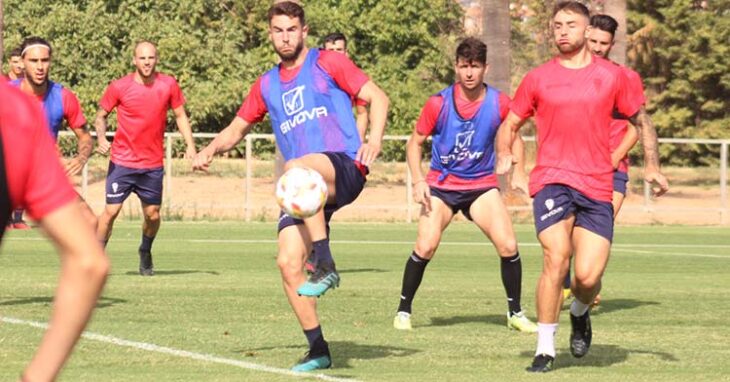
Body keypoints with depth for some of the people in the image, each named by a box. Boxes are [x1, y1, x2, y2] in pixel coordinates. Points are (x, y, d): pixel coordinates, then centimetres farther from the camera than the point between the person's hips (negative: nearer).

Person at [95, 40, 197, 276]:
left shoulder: (168, 85, -1)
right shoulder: (119, 87, -6)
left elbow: (180, 116, 10)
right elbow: (101, 116, 6)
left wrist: (190, 146, -1)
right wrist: (101, 139, -13)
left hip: (153, 164, 2)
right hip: (122, 162, -2)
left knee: (153, 215, 7)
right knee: (111, 211, -9)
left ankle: (145, 252, 34)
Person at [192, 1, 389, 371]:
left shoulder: (327, 63, 5)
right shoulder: (267, 85, 20)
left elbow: (377, 97, 2)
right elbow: (237, 128, 30)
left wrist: (374, 139, -16)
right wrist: (210, 150, 9)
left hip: (344, 168, -6)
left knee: (298, 169, -39)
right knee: (288, 262, -9)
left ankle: (326, 266, -37)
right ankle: (317, 349, 3)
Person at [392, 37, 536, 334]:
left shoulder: (499, 103, -8)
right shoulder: (439, 103, -11)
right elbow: (415, 143, 0)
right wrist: (418, 181, -12)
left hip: (482, 184, 1)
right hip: (441, 184, -1)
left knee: (508, 246, -13)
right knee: (425, 247, -15)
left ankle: (515, 312, 6)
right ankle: (403, 311, 4)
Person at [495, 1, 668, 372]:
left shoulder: (612, 76, 8)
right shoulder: (538, 78, 7)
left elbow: (641, 121, 18)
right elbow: (510, 124, 14)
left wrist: (651, 166, 7)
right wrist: (504, 154, -6)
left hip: (598, 188, 1)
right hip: (551, 179, -1)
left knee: (588, 276, -8)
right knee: (556, 259, -19)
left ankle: (580, 313, 30)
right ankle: (545, 348, -7)